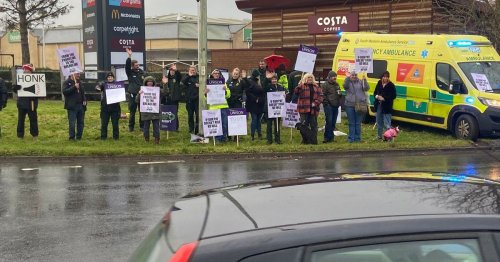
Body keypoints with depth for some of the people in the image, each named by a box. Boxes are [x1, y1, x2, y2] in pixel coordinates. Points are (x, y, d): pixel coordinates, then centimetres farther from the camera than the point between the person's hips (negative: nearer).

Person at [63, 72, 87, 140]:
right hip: (72, 106, -6)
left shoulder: (79, 82, 15)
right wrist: (74, 87, -22)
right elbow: (64, 92, -17)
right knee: (72, 123, -4)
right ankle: (72, 137, 5)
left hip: (80, 105, 6)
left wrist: (84, 100, 6)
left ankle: (79, 136, 17)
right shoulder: (67, 82, -4)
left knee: (81, 122, 8)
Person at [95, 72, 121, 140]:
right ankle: (103, 136, 13)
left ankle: (116, 136, 14)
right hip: (105, 107, 0)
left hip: (115, 107, 0)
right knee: (104, 123, 4)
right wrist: (98, 88, -34)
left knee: (115, 123, 4)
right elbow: (98, 86, -10)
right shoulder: (104, 84, 6)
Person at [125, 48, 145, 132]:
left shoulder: (141, 72, 7)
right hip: (133, 94, -2)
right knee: (132, 111, 2)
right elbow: (127, 65, -18)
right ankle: (131, 126, 12)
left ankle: (142, 126, 16)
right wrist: (129, 56, -29)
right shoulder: (130, 72, 0)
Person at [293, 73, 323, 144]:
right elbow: (296, 92, -12)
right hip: (304, 109, -3)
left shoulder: (316, 86, 13)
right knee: (304, 125, 0)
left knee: (314, 125, 6)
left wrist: (316, 103, -6)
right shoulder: (302, 85, 4)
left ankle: (314, 140, 12)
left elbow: (320, 95, 9)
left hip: (313, 109, 3)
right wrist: (299, 86, -30)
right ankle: (305, 140, 8)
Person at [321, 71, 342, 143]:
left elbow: (339, 94, 27)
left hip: (335, 106, 8)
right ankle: (327, 137, -9)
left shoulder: (336, 84, 19)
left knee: (333, 122, 9)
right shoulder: (325, 85, -6)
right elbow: (323, 95, -11)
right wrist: (326, 102, -16)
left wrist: (340, 94, 4)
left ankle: (331, 137, 15)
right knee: (329, 121, -12)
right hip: (328, 106, -8)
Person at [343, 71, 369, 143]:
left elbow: (366, 88, -5)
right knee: (351, 123, 5)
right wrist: (348, 78, -26)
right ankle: (351, 138, 10)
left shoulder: (361, 82, 7)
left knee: (358, 123, 5)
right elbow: (345, 86, -15)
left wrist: (365, 80, -18)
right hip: (350, 105, 0)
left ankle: (357, 138, 12)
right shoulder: (348, 82, 6)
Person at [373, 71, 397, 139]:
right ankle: (379, 135, 27)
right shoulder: (379, 83, 6)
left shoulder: (391, 85, -9)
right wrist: (377, 96, -9)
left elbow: (393, 96, -10)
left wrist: (384, 98, -19)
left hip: (387, 107, -6)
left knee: (386, 123, -11)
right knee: (379, 122, 15)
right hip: (379, 105, 6)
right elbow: (375, 93, 14)